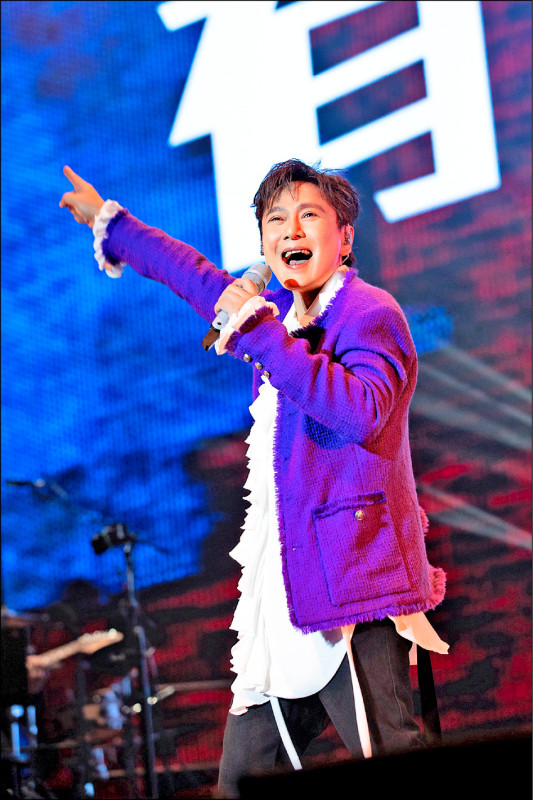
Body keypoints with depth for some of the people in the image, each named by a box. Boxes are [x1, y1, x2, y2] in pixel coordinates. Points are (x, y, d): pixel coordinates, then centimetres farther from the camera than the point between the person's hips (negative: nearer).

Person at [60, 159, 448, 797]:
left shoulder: (369, 313, -6)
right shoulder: (284, 314, 18)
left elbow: (363, 409, -26)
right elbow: (203, 280, 36)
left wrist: (260, 334, -22)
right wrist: (109, 222, 47)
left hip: (350, 579, -9)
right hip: (282, 589, 9)